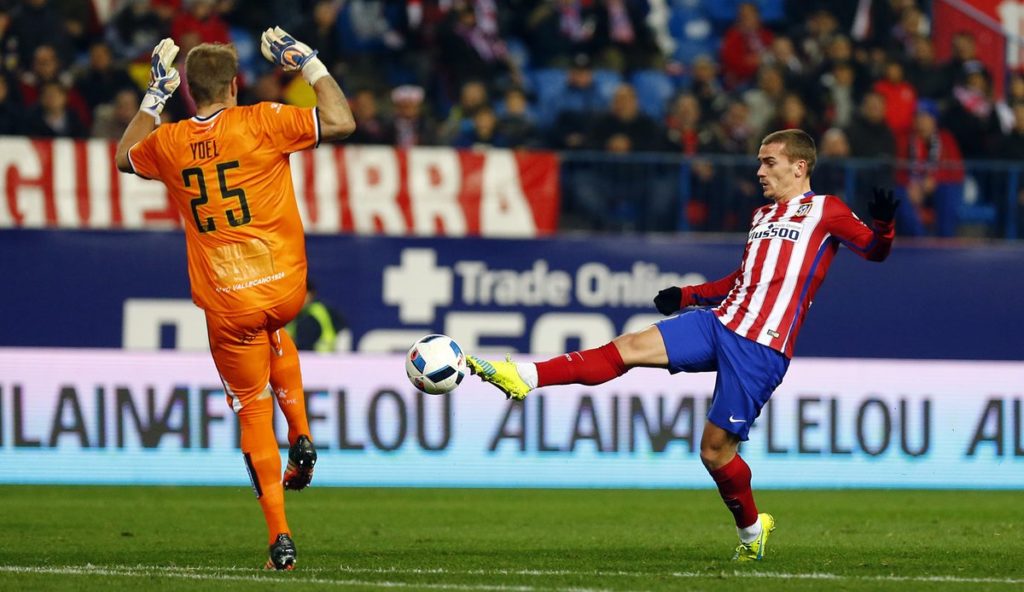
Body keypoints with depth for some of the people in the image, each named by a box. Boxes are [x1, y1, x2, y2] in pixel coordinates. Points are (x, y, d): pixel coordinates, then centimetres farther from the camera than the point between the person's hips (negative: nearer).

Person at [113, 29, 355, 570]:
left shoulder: (167, 143, 2)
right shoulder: (261, 123, -8)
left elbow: (126, 156, 25)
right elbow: (340, 122, -7)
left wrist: (155, 96, 31)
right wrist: (309, 64, 4)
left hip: (226, 306, 0)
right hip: (284, 290, 0)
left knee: (253, 410, 10)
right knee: (275, 335, 37)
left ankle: (279, 535, 1)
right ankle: (300, 437, 21)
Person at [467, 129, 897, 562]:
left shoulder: (824, 211, 2)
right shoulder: (762, 216, 23)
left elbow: (874, 250, -5)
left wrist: (883, 225, -26)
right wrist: (687, 296, 28)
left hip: (761, 349, -7)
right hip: (719, 322, 7)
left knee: (716, 449, -4)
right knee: (628, 348, -9)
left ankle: (750, 528, 19)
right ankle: (524, 379, -12)